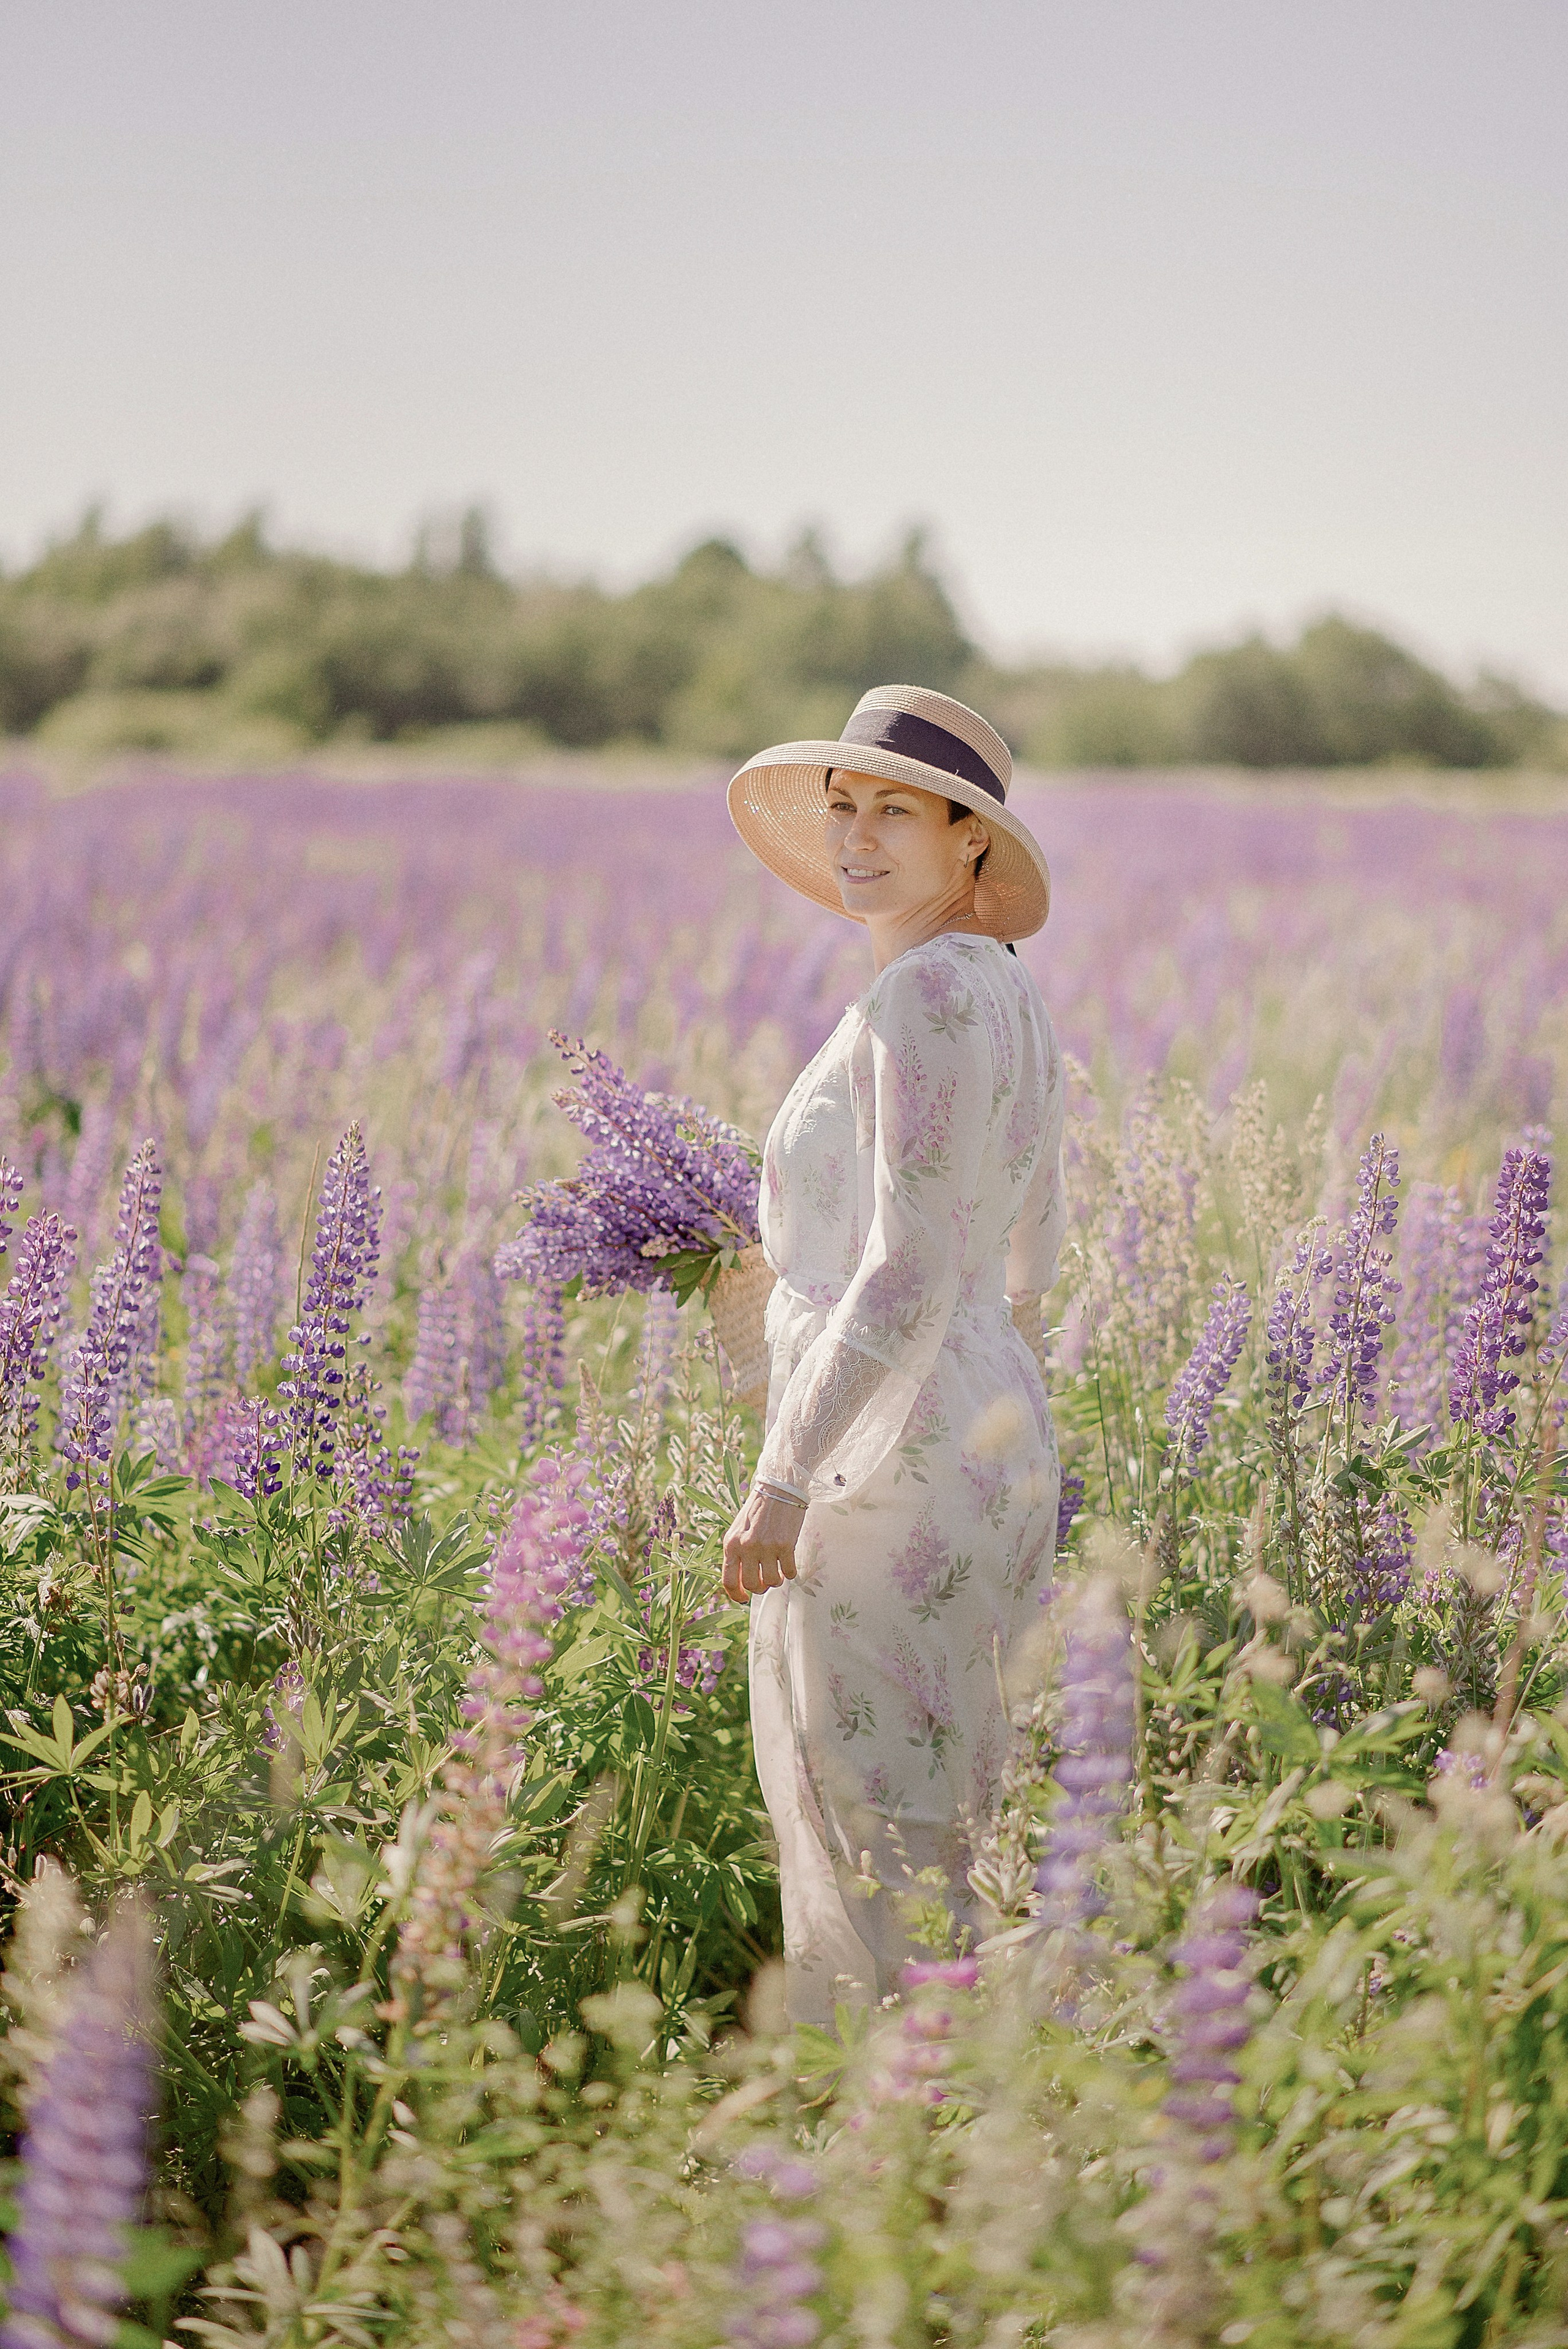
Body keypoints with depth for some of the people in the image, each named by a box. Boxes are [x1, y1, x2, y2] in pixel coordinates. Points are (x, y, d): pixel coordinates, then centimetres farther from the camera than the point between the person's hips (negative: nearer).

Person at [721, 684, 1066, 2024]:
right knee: (922, 1829, 18)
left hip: (887, 1463, -10)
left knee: (878, 1847, -1)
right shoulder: (1008, 994, 12)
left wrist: (783, 1479, -22)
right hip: (997, 1446, 10)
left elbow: (911, 1270, -23)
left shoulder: (923, 995, -18)